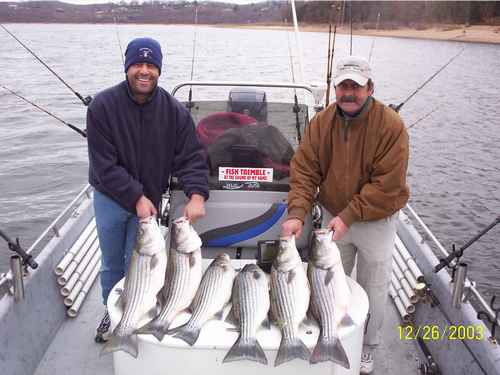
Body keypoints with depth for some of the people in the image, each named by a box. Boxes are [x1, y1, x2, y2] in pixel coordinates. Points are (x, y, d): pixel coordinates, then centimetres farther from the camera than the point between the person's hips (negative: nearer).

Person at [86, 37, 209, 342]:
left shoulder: (175, 111, -11)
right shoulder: (103, 106, -16)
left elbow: (191, 157, -12)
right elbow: (104, 164, -17)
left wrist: (197, 194, -29)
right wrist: (136, 197, -22)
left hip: (150, 197, 0)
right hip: (110, 197, 0)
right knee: (112, 264, 16)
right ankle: (111, 314, 40)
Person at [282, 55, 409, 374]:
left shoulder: (391, 126, -19)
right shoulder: (322, 122, -7)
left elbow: (387, 185, -22)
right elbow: (304, 170, -10)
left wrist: (349, 216, -25)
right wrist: (297, 213, -23)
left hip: (376, 221, -3)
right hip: (333, 217, 3)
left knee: (373, 288, 12)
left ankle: (367, 349, 36)